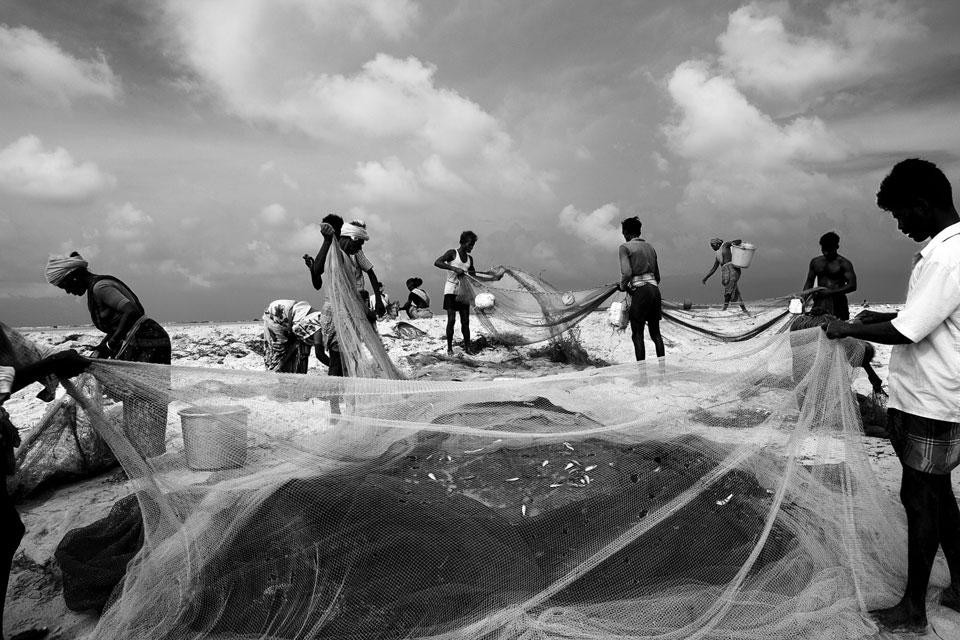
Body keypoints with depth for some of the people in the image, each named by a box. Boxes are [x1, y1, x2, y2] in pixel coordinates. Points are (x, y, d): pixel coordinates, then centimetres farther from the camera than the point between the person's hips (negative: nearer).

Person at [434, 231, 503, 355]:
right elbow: (437, 262, -19)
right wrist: (454, 268, -28)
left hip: (463, 292, 5)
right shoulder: (452, 253, -5)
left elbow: (474, 274, 23)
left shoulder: (469, 258, 12)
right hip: (451, 290, -5)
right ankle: (449, 348, 1)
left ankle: (467, 347, 12)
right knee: (451, 320, -7)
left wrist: (492, 277, 18)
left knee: (465, 321, 5)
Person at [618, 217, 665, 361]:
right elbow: (657, 276, 19)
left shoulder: (625, 247, -3)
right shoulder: (650, 247, 18)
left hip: (639, 291, -6)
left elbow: (627, 273, -16)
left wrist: (622, 286, 1)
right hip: (654, 288, 6)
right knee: (655, 332, 12)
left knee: (637, 334, -1)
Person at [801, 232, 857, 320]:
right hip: (819, 303, 3)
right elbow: (809, 281, 21)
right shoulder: (815, 262, 14)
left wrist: (830, 292, -18)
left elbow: (852, 286, -9)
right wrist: (805, 294, 1)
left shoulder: (844, 263, -1)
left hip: (837, 303, -3)